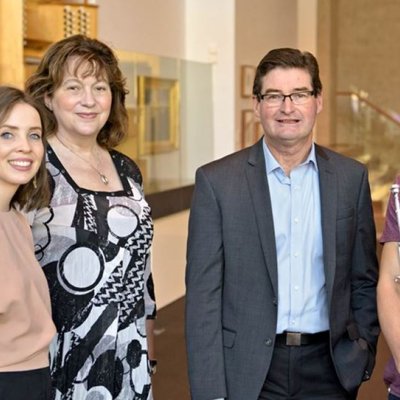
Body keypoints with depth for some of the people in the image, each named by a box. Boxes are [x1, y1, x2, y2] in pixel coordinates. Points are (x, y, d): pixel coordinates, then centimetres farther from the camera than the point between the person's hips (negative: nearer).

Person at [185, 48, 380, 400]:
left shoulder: (351, 178, 3)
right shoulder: (217, 181, -5)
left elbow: (364, 282, 10)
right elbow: (203, 295, -6)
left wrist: (363, 357, 3)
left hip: (329, 370, 2)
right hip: (248, 371, -2)